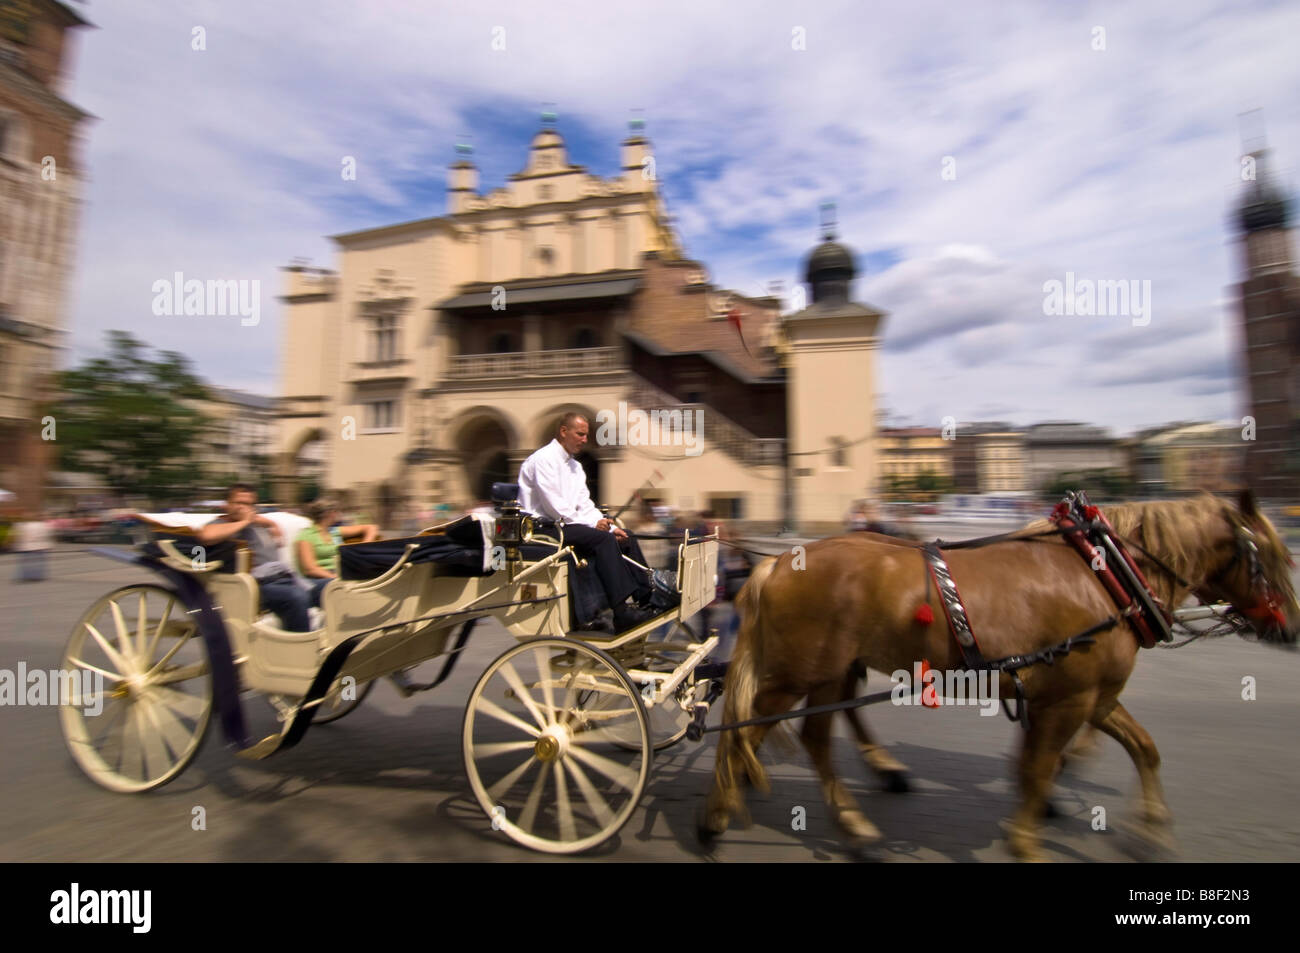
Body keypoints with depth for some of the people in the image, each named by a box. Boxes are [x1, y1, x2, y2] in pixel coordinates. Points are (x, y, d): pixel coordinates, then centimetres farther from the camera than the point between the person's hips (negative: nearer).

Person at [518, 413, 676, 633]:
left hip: (565, 523, 9)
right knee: (602, 538, -29)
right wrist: (592, 523, -16)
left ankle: (646, 596, -5)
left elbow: (584, 505, 14)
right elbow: (554, 507, -18)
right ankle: (623, 612, -34)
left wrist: (611, 527, -2)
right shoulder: (543, 460, -10)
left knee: (625, 537, -3)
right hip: (542, 529, -9)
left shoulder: (575, 466, 18)